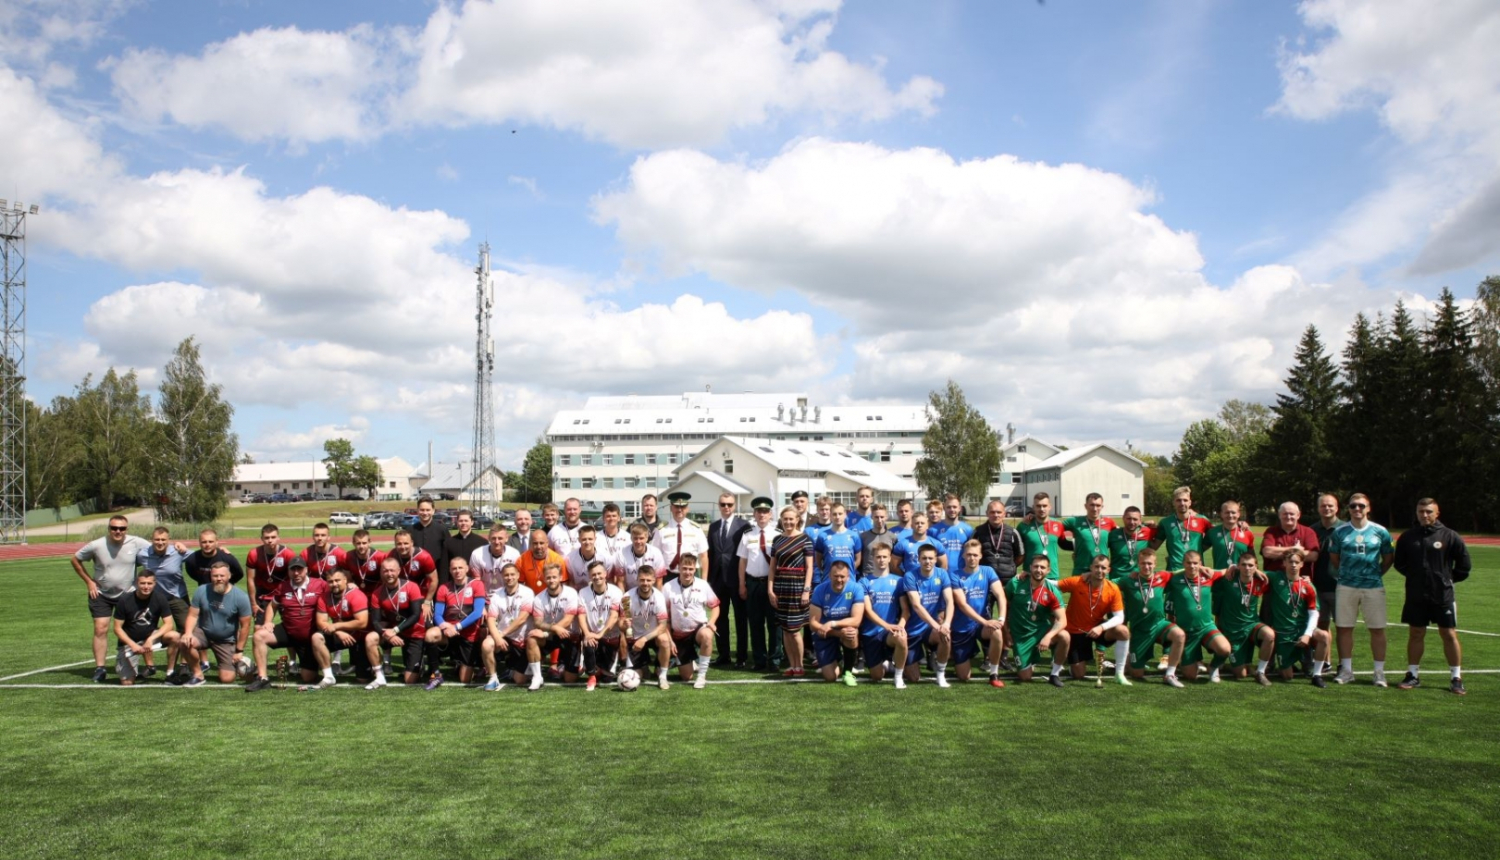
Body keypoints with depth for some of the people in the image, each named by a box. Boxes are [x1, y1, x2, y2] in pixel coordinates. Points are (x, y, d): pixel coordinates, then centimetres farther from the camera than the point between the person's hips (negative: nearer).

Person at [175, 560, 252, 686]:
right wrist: (188, 633, -28)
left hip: (227, 641, -1)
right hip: (203, 633, 2)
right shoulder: (201, 591, -12)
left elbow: (245, 625, -10)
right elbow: (193, 615, -7)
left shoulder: (240, 597, -17)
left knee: (227, 679, -10)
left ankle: (237, 661, 27)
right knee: (186, 642, -33)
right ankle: (197, 675, -7)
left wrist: (239, 651, -8)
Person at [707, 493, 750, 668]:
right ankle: (723, 655, 17)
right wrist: (709, 578, 4)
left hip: (737, 578, -4)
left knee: (740, 618, 3)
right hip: (718, 578, 5)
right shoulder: (713, 526, 11)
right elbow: (710, 553, 10)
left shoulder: (743, 525, -3)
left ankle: (741, 657, 8)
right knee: (720, 618, 9)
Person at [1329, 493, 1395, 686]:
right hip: (1346, 586, 1)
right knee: (1345, 628, 4)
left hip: (1374, 587, -1)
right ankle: (1346, 669, 13)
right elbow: (1334, 558, 12)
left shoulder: (1380, 532, 2)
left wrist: (1377, 573, 5)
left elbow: (1388, 558, 11)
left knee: (1377, 629, 1)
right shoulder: (1339, 532, 3)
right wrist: (1344, 573, 6)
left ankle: (1379, 671, 10)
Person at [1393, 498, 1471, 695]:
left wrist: (1449, 578, 4)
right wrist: (1415, 576, 8)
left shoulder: (1449, 536, -5)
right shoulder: (1407, 537, 3)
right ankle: (1413, 675, 17)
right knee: (1415, 634, 9)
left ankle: (1456, 678, 11)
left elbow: (1464, 564, 3)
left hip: (1443, 595, -2)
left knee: (1449, 634, 2)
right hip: (1415, 596, 2)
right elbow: (1399, 563, 15)